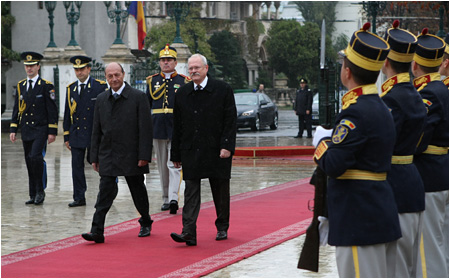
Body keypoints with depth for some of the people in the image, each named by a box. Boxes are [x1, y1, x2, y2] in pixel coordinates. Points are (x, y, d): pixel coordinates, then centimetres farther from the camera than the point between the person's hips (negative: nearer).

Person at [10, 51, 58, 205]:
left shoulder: (46, 86, -3)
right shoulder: (20, 86, 12)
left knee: (36, 157, -20)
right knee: (29, 162, 6)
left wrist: (52, 132, -10)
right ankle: (33, 195, 13)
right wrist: (13, 129, 7)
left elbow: (52, 110, -4)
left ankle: (40, 191, -7)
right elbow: (16, 109, 14)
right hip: (26, 131, 5)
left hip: (41, 129, -5)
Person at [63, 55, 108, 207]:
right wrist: (67, 136, 10)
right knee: (77, 166, 3)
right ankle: (79, 198, 9)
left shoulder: (100, 87, -2)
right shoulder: (71, 88, 11)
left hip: (94, 134, -4)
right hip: (76, 134, 4)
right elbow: (67, 113, 14)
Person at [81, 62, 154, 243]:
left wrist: (144, 155, -14)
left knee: (138, 191, 11)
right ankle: (97, 231, -12)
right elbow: (96, 131, 11)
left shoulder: (138, 97, -5)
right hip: (107, 154, 2)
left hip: (131, 154, -2)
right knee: (105, 192, -7)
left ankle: (146, 223, 33)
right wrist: (95, 157, 7)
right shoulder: (101, 99, 8)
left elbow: (145, 128, -8)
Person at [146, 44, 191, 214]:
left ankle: (174, 198, -22)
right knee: (162, 166, 8)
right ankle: (166, 199, 16)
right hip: (158, 129, 3)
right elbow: (146, 105, 14)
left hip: (177, 129, -3)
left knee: (174, 165, -13)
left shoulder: (184, 81, 3)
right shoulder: (152, 81, 11)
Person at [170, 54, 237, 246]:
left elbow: (230, 121, -4)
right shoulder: (182, 94, 7)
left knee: (221, 192, 10)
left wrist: (227, 146, -13)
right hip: (191, 152, 2)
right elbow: (177, 127, 10)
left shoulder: (223, 90, -2)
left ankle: (222, 228, 26)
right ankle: (189, 233, -12)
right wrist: (176, 155, 8)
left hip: (217, 151, -2)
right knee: (191, 193, -6)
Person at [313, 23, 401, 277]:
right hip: (384, 216, 10)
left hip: (359, 223, -10)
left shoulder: (356, 113, -18)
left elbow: (333, 165, -22)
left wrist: (322, 140, -4)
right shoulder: (382, 108, 13)